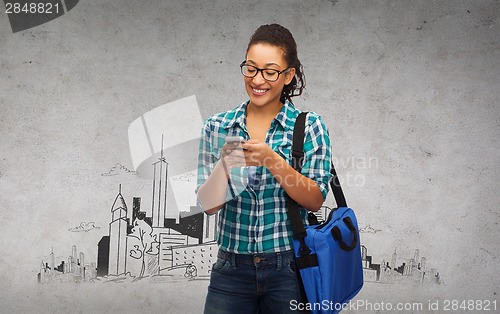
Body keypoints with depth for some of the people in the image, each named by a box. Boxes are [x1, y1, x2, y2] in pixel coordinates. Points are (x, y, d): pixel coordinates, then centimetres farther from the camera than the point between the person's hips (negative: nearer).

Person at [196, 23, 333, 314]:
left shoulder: (309, 126, -3)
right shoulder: (217, 127, 2)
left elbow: (316, 200, -10)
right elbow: (208, 205, -2)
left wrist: (271, 160, -23)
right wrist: (224, 166, -22)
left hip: (288, 269, -1)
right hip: (232, 269, 2)